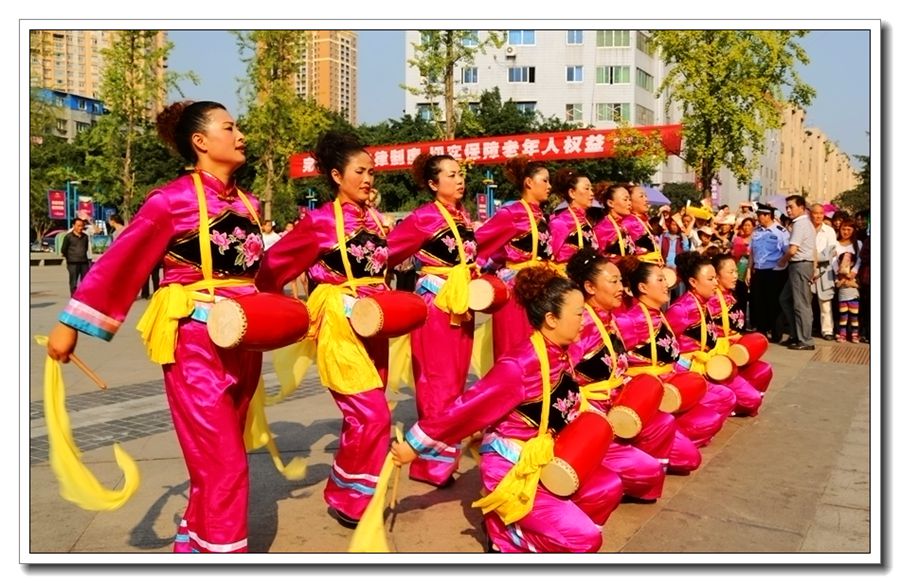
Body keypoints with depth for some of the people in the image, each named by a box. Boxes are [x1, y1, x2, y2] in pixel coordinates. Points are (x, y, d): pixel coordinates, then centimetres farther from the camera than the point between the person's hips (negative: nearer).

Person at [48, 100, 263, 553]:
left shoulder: (246, 204, 10)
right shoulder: (174, 198, -9)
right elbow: (119, 262, -9)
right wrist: (71, 324, -9)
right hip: (195, 342, -7)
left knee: (220, 458, 16)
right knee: (222, 464, -5)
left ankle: (193, 545, 35)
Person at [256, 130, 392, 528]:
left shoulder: (374, 220, 10)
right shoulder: (320, 220, -8)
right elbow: (274, 265, -6)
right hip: (340, 326, -7)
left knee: (362, 416, 12)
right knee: (373, 415, -12)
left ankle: (344, 490, 30)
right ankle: (348, 499, 7)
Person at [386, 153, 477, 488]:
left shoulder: (463, 216, 11)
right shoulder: (424, 217, -11)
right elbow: (387, 249, -12)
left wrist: (476, 274, 11)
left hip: (461, 303, 8)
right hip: (435, 303, -7)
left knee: (456, 380, 12)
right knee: (439, 381, -4)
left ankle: (446, 452, 24)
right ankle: (432, 462, 6)